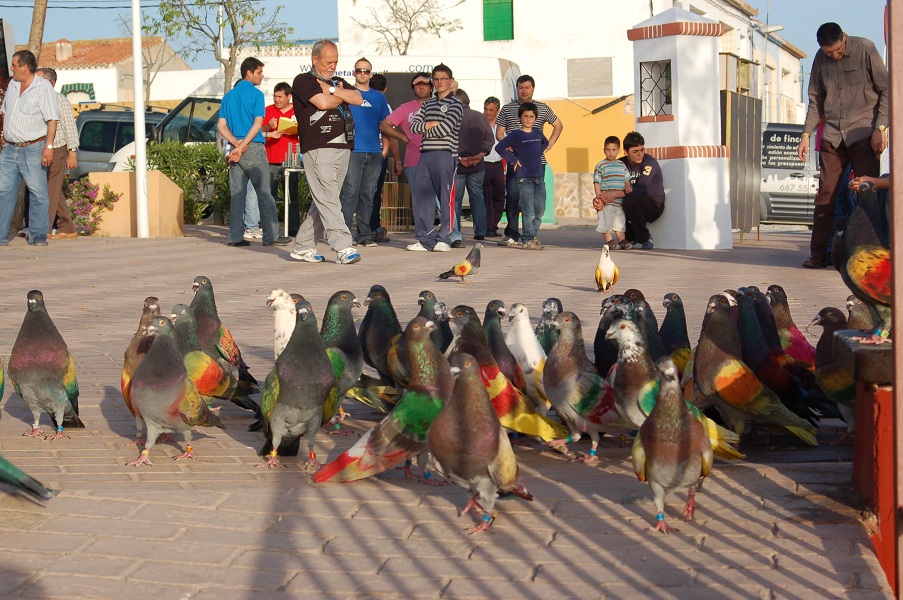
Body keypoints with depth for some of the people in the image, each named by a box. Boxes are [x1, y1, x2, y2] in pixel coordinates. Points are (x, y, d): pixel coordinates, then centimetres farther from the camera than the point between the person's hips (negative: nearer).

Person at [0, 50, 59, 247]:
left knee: (38, 192, -2)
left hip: (32, 149, -6)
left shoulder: (43, 87, -9)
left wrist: (49, 146, -18)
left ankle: (38, 235, 7)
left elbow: (52, 119, -12)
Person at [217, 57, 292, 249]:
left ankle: (236, 237, 5)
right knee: (264, 194, -1)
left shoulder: (228, 96, 14)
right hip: (254, 149, -6)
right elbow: (257, 124, -13)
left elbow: (221, 126, 8)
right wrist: (242, 146, -13)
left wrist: (237, 143, -4)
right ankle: (271, 236, -1)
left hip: (235, 150, 6)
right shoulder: (255, 94, -5)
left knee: (237, 195, 7)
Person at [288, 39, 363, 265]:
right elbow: (323, 102, -14)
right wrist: (342, 96, 5)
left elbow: (358, 99, 7)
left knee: (323, 201, 8)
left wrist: (332, 90, -4)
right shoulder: (303, 81, 2)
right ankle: (343, 247, -20)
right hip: (318, 149, -7)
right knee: (328, 200, -13)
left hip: (342, 148, 7)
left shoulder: (338, 82, 24)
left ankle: (303, 247, 15)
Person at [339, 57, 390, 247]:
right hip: (353, 151, -4)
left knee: (368, 194, 7)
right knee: (351, 192, -10)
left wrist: (386, 146, 6)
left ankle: (364, 234, 12)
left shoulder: (378, 97, 15)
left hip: (374, 153, 4)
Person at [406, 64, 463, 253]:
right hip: (425, 154, 6)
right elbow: (413, 125, 10)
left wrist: (425, 129, 3)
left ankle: (444, 239, 0)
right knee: (419, 195, 1)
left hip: (445, 154, -6)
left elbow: (445, 129, -11)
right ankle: (425, 239, 6)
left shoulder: (455, 104, 2)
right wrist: (432, 124, -5)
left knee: (445, 197, -5)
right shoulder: (427, 104, 21)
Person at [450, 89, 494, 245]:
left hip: (457, 166, -5)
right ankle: (480, 232, 21)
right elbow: (490, 140, 5)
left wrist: (459, 158, -10)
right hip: (477, 166, 5)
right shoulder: (481, 117, 6)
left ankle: (455, 236, -9)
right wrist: (480, 155, -2)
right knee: (477, 197, 16)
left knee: (455, 200, -2)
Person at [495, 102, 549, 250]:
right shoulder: (516, 135, -4)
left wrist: (538, 153, 16)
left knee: (540, 209, 10)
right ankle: (528, 240, -2)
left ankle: (533, 236, 23)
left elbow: (545, 143, 32)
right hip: (523, 177, -6)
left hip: (538, 176, 6)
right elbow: (500, 147, -8)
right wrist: (513, 160, -9)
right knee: (529, 211, -8)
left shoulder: (537, 132, 12)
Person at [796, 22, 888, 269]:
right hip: (832, 135, 4)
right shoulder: (820, 59, 7)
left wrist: (880, 127, -11)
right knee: (825, 193, 0)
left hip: (863, 133, -4)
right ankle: (819, 253, 3)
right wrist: (806, 134, 7)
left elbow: (886, 90, -3)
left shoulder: (864, 49, -5)